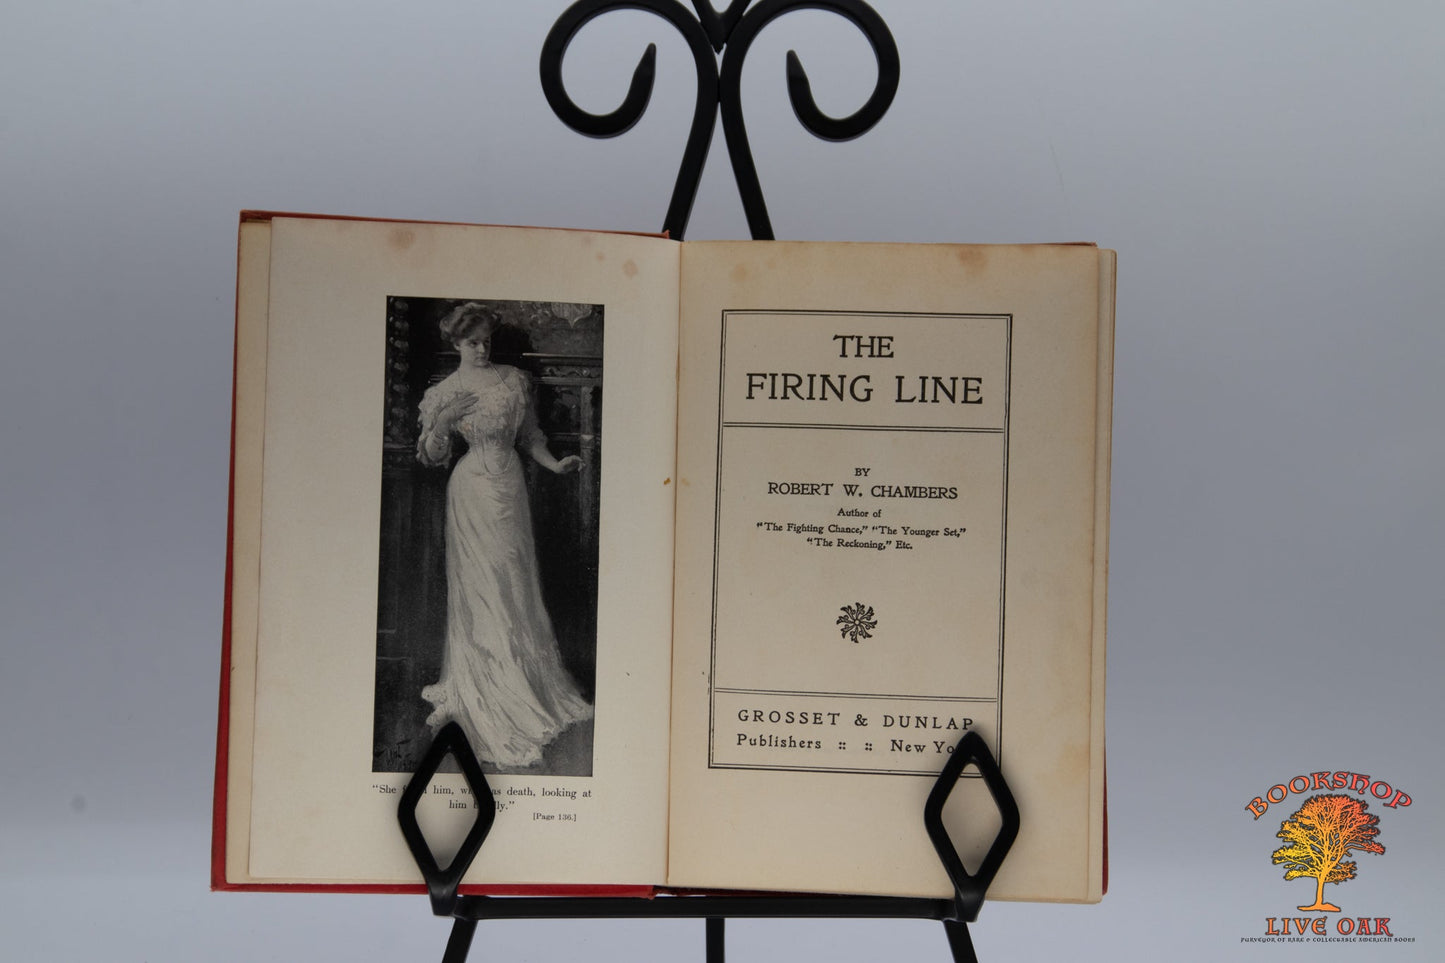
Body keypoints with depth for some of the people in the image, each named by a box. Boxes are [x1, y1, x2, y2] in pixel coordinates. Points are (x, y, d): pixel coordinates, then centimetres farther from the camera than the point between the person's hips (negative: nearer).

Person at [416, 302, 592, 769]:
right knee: (480, 586, -1)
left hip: (509, 485, 3)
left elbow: (529, 436, 14)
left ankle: (527, 685, 21)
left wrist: (556, 464, 0)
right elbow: (432, 456, -3)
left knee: (516, 584, 8)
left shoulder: (515, 380, 7)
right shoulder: (443, 393, -1)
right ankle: (485, 692, 7)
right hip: (472, 489, -3)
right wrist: (440, 423, -21)